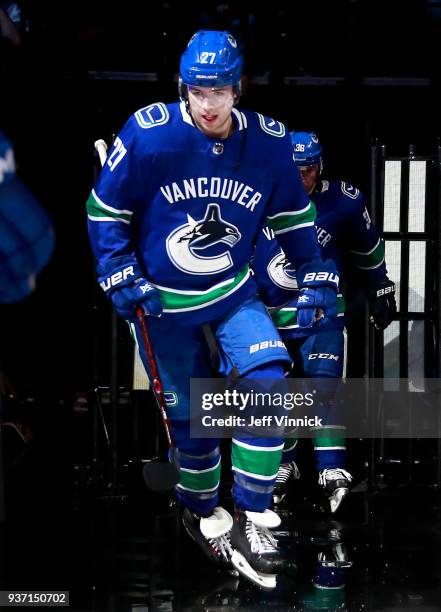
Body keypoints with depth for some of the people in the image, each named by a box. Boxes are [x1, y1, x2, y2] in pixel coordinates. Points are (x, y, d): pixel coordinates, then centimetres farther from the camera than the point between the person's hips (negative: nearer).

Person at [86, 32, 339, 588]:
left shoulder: (267, 142, -10)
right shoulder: (149, 136, -19)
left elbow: (292, 212, 6)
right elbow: (104, 210, -7)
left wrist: (315, 275, 3)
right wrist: (120, 276, -13)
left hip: (232, 292, 2)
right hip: (161, 300, -2)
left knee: (269, 378, -20)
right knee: (189, 414, 6)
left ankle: (250, 520, -11)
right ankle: (201, 512, 33)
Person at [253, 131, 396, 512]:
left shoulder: (343, 202, -10)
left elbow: (368, 250, 7)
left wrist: (381, 292, 15)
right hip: (270, 314, 2)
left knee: (324, 389, -12)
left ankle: (334, 472, -9)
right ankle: (282, 467, 24)